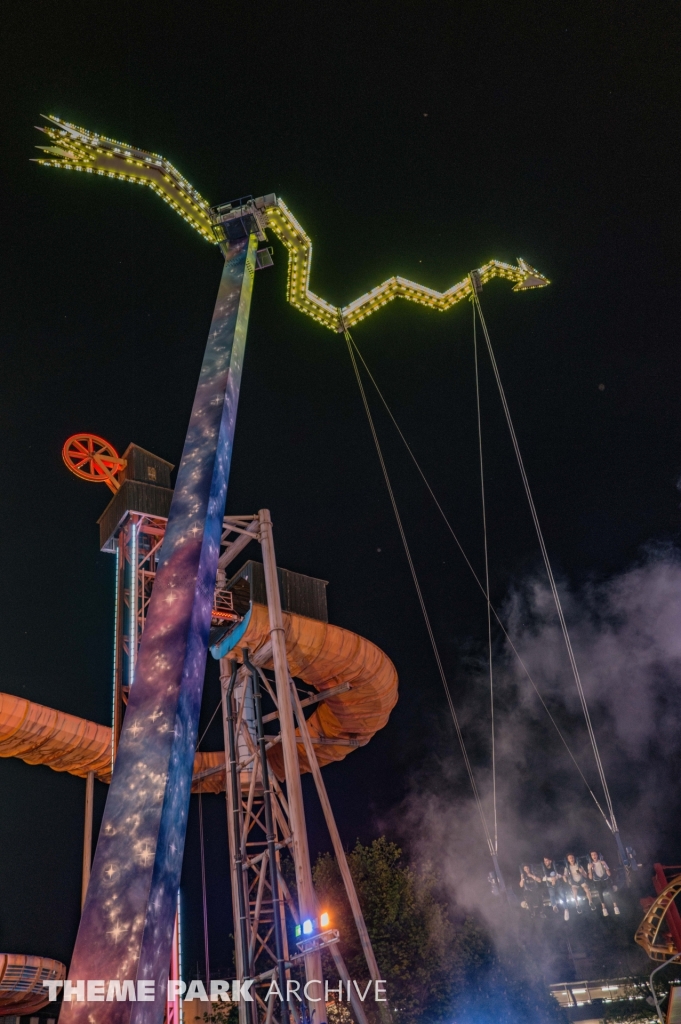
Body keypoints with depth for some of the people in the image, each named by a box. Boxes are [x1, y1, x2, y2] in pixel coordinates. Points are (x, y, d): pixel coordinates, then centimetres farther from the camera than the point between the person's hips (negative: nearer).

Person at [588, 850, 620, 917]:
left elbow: (609, 874, -1)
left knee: (610, 889, -27)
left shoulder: (602, 862, 2)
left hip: (605, 879, 0)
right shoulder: (590, 864, 2)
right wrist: (590, 868, -16)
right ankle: (604, 907, -27)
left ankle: (615, 906, -25)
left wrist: (604, 866, -13)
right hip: (597, 881, 0)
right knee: (599, 891, -29)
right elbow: (590, 877, -4)